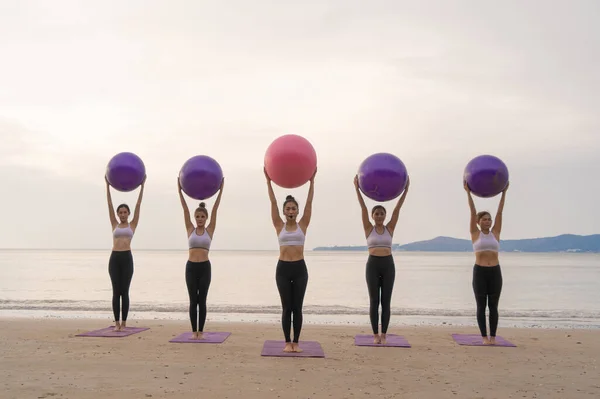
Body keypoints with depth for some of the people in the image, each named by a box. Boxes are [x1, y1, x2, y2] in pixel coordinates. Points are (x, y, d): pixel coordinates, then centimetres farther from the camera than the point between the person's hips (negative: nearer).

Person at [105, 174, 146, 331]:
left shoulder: (132, 225, 9)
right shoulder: (115, 225, 13)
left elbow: (138, 205, 6)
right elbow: (109, 204, 11)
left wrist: (142, 186, 4)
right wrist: (108, 185, 8)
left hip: (127, 258, -1)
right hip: (114, 258, 2)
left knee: (124, 291, 1)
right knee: (116, 291, 2)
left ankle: (124, 323, 8)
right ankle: (117, 323, 9)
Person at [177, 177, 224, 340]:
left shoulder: (209, 230, 3)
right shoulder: (190, 229, 5)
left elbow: (215, 209, -1)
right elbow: (185, 209, 1)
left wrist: (220, 190, -5)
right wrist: (180, 190, -2)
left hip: (204, 267, -1)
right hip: (191, 267, 1)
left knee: (202, 300, 3)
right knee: (193, 300, 4)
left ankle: (201, 331, 11)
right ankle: (194, 331, 12)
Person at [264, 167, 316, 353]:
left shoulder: (303, 225, 6)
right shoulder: (279, 226, 5)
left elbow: (309, 202, 1)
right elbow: (273, 202, 1)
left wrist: (312, 181, -1)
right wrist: (269, 181, -2)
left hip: (300, 269, 0)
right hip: (283, 269, 0)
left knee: (297, 307, 4)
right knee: (286, 307, 4)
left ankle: (296, 342, 12)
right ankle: (287, 342, 13)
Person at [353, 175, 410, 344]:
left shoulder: (390, 228, 7)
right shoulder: (369, 229, 3)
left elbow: (397, 209, 0)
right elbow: (363, 208, -4)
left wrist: (406, 189, -6)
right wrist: (357, 188, -11)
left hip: (388, 265, 1)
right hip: (373, 265, -1)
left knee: (386, 301, 3)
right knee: (374, 301, 2)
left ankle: (383, 334, 10)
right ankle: (375, 334, 10)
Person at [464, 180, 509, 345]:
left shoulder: (495, 233, 8)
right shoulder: (475, 233, 3)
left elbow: (500, 212, 6)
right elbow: (472, 212, -2)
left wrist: (504, 192, 4)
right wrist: (468, 193, -6)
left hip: (495, 272, 2)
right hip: (479, 272, -2)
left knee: (493, 306, 6)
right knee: (481, 306, 2)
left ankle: (493, 336, 13)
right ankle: (484, 336, 10)